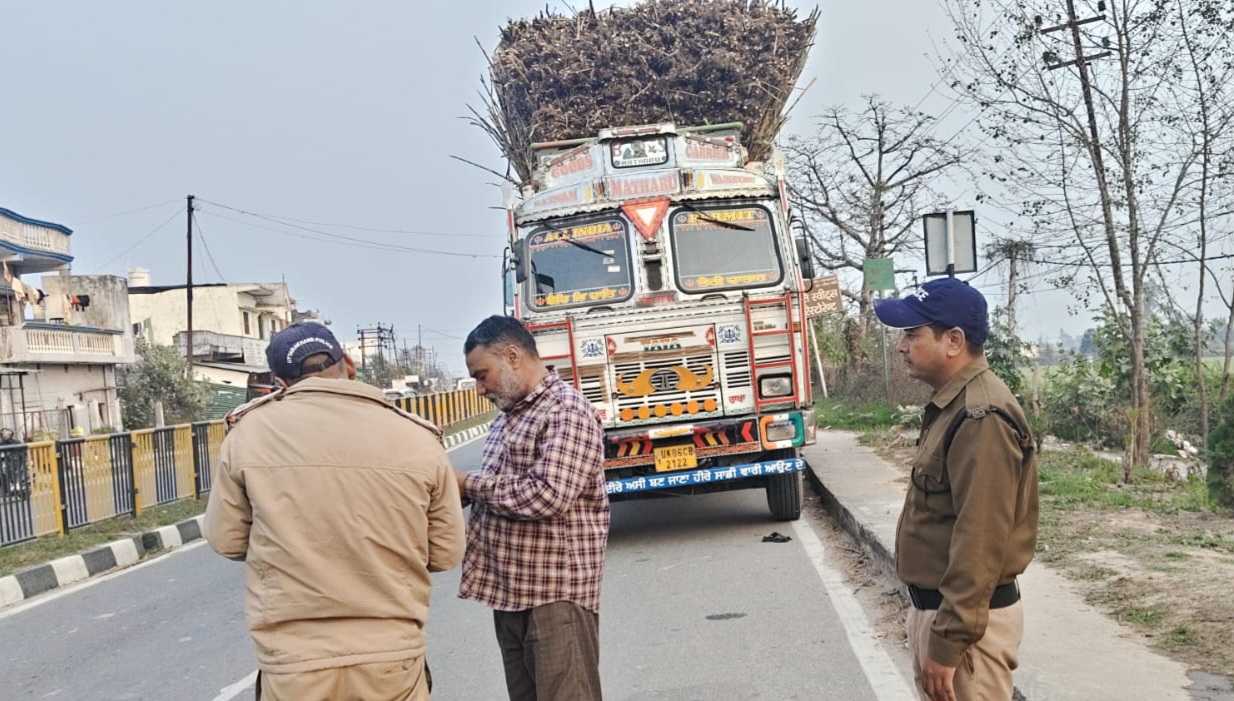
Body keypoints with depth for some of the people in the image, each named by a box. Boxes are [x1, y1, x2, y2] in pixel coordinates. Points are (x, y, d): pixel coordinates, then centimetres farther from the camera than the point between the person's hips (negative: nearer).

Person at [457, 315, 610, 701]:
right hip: (510, 590, 9)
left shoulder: (566, 409, -14)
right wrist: (465, 488, 5)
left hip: (557, 595, -9)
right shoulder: (511, 413, 16)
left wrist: (470, 484, -13)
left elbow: (546, 496, -24)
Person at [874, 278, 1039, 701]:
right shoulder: (951, 405, 11)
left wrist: (948, 643, -24)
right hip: (934, 606, 10)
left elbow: (979, 544, -25)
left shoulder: (980, 419, -22)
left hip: (966, 618, -10)